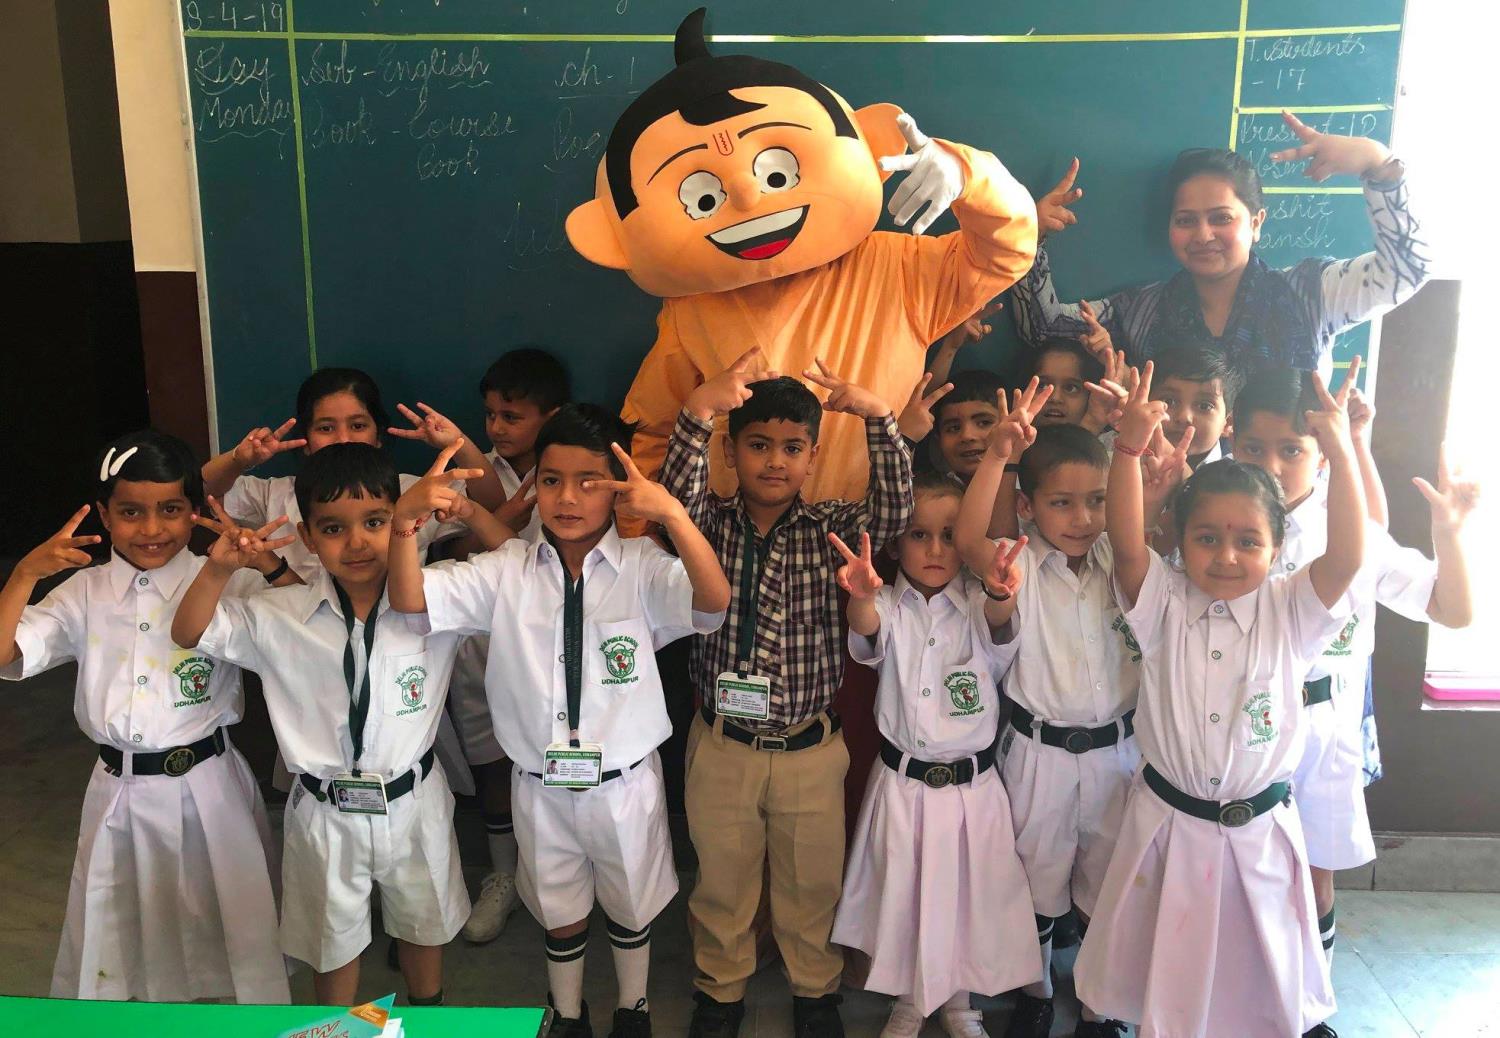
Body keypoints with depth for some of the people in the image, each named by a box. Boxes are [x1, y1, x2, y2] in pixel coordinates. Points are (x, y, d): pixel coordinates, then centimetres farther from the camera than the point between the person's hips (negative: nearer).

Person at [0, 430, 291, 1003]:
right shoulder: (84, 592, 0)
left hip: (207, 787, -2)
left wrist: (268, 564, -34)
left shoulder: (227, 582, -9)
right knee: (117, 933, 21)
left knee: (228, 926, 14)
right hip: (120, 794, 3)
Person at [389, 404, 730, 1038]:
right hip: (541, 788, 1)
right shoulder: (508, 571, -9)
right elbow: (410, 599, -16)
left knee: (631, 908, 24)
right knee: (561, 915, 24)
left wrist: (671, 513, -43)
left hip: (625, 785, -1)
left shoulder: (642, 568, -15)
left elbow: (713, 601, -32)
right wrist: (404, 522, -33)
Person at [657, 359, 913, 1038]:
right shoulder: (710, 523, -6)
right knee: (721, 879, 18)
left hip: (811, 747, 0)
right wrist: (699, 410, -40)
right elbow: (676, 499, -27)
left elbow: (894, 511, -21)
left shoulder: (829, 529, -5)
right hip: (722, 744, 0)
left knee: (811, 881, 18)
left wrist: (877, 415, -32)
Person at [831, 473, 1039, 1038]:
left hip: (973, 784, 0)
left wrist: (1000, 595, -51)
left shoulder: (975, 603, -4)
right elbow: (868, 640, -27)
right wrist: (862, 597, -51)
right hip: (902, 782, 0)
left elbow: (998, 629, -26)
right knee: (903, 893, 12)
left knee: (968, 893, 14)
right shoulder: (890, 607, -5)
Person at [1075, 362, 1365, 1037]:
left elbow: (1347, 557, -22)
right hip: (1167, 826, 0)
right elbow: (1126, 544, -25)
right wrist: (1129, 447, -38)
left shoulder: (1289, 612, -7)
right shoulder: (1165, 607, -10)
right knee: (1159, 967, 18)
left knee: (1257, 976, 19)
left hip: (1258, 830, 1)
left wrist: (1340, 451, -32)